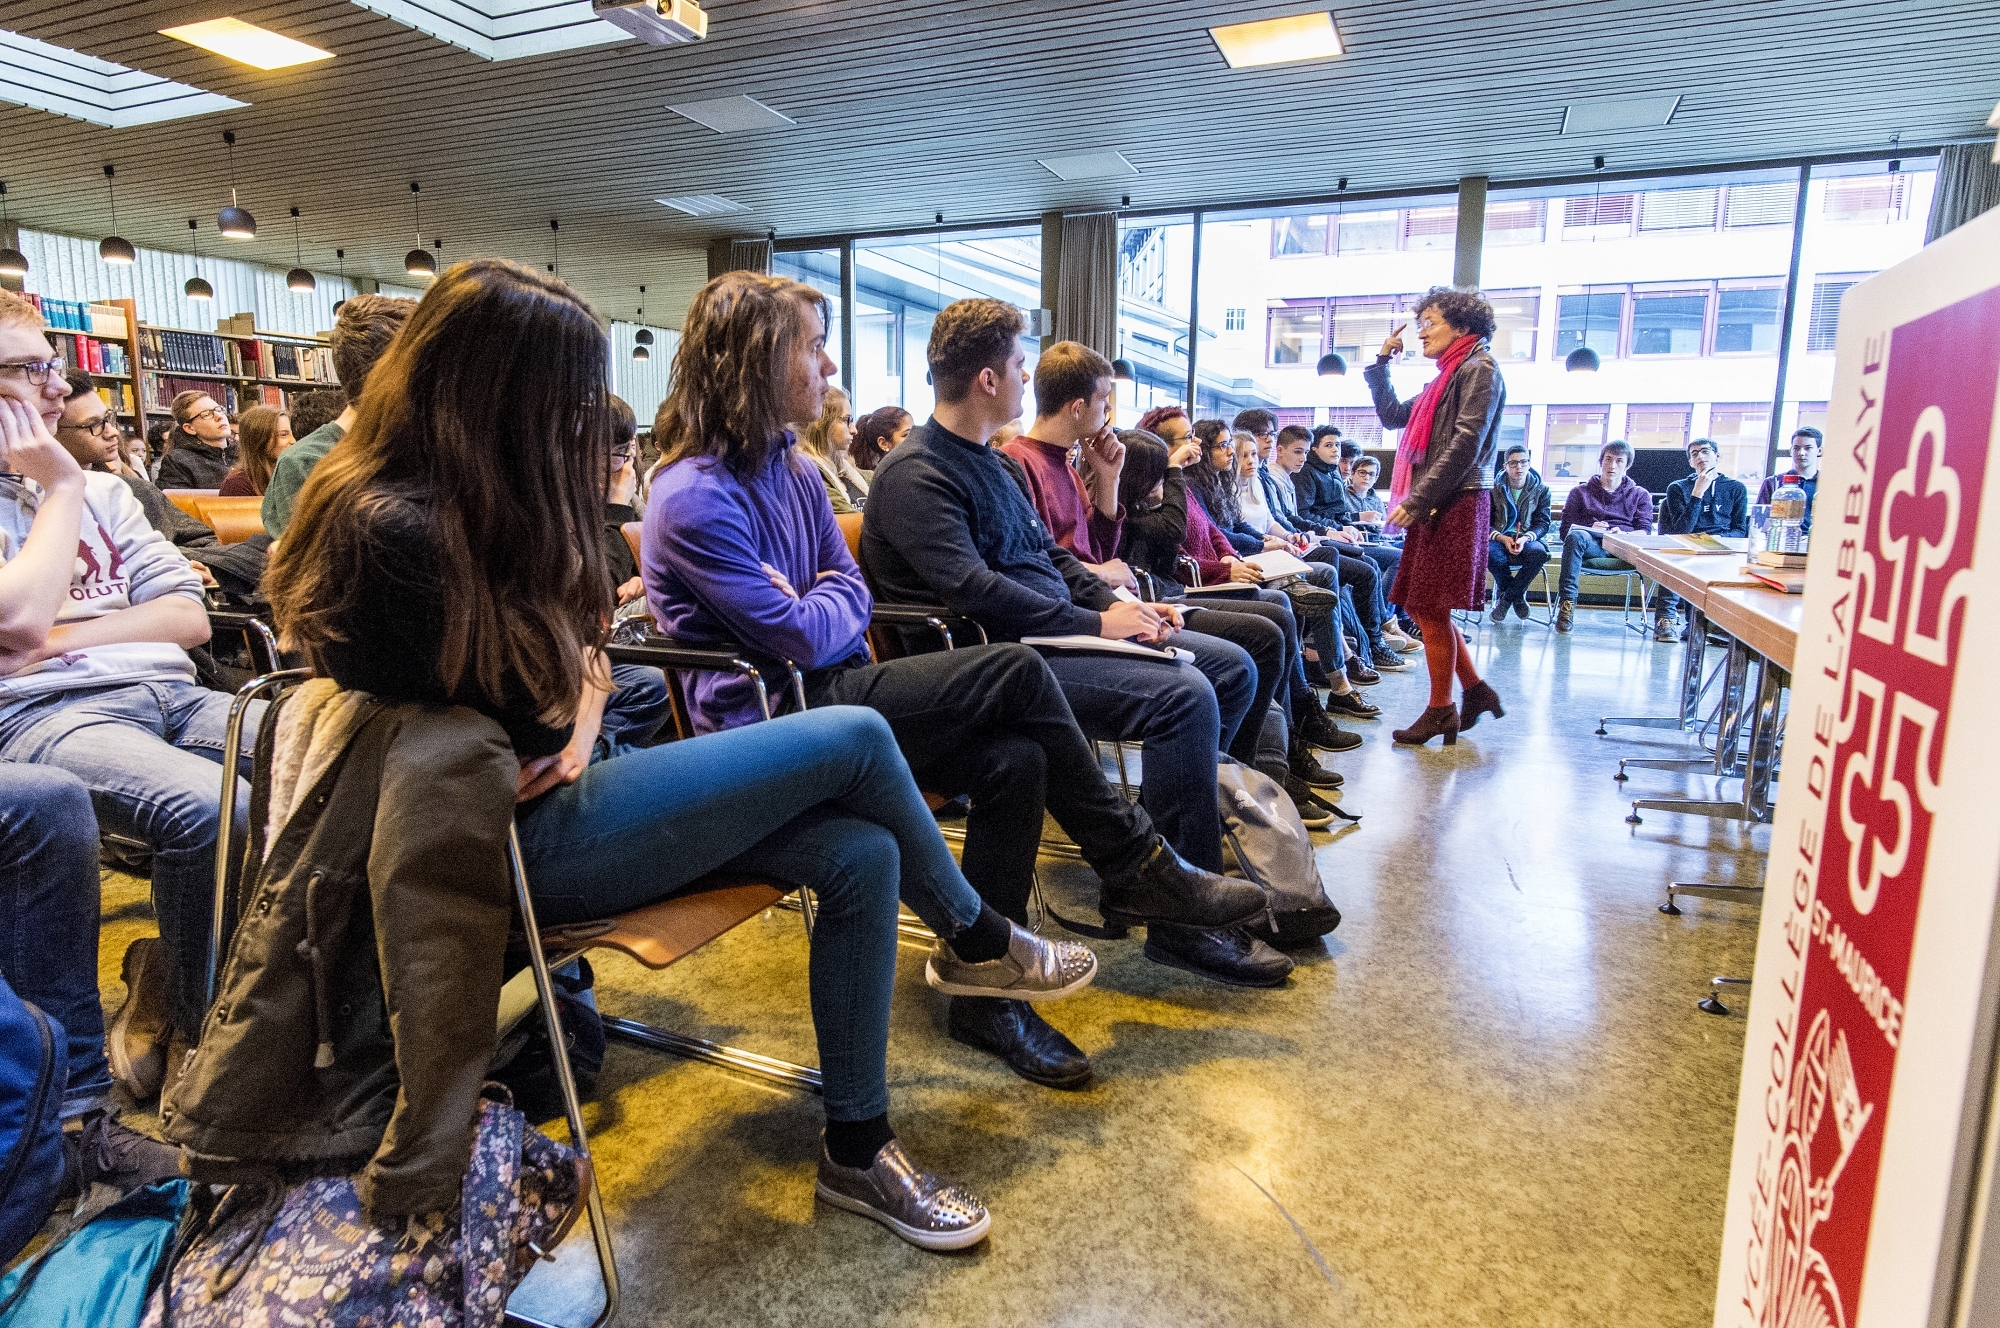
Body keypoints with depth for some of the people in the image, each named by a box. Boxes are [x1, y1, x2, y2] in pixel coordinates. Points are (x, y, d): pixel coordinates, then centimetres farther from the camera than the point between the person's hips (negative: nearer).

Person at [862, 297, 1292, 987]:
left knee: (1232, 666, 5)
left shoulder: (995, 463, 21)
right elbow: (970, 587, -23)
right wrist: (1094, 622, -20)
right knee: (1185, 694, -26)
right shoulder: (914, 474, -11)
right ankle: (1183, 922, -17)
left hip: (1053, 630, 10)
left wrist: (1117, 601, 5)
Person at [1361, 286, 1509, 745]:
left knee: (1430, 609, -5)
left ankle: (1441, 711, 6)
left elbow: (1465, 443, -17)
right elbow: (1392, 416, 28)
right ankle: (1476, 690, 21)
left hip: (1455, 505, -9)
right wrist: (1381, 363, 24)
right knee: (1422, 606, 10)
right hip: (1434, 506, 9)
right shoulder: (1445, 378, 21)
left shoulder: (1478, 369, -6)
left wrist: (1417, 500, -20)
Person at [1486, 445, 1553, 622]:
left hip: (1528, 539, 0)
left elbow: (1542, 523, 2)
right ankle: (1518, 596, -8)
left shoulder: (1541, 490, 7)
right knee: (1490, 552, -37)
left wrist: (1526, 538, -20)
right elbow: (1484, 523, 0)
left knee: (1539, 552, -37)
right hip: (1500, 539, 0)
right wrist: (1502, 538, -20)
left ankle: (1506, 597, -14)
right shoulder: (1494, 489, 6)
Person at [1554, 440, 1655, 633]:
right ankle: (1566, 604, -43)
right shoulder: (1580, 492, 26)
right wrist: (1590, 529, -10)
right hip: (1592, 546, -1)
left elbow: (1645, 532, 11)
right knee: (1576, 537, -37)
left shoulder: (1640, 495, 28)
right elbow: (1566, 530, 12)